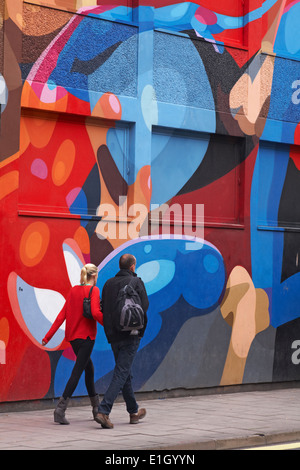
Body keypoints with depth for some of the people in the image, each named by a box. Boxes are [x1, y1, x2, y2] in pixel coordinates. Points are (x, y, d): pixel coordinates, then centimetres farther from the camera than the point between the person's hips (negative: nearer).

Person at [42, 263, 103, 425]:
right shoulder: (94, 290, -9)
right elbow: (95, 313, -24)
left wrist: (48, 336, 5)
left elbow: (62, 314, 5)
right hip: (86, 336, -7)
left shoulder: (73, 290, 8)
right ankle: (60, 409, -17)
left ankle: (96, 408, 29)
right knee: (77, 372, -8)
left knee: (89, 369, 20)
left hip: (73, 336, 7)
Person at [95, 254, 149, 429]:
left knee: (125, 373, 17)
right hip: (130, 335, -6)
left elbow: (103, 309, 7)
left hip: (113, 335, 6)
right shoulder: (136, 282, -8)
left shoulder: (109, 283, 7)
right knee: (121, 373, -6)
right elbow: (144, 306, -11)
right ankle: (103, 411, -18)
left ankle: (134, 411, 27)